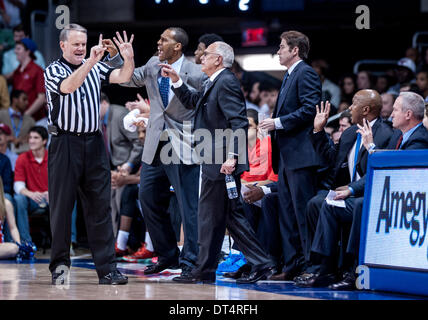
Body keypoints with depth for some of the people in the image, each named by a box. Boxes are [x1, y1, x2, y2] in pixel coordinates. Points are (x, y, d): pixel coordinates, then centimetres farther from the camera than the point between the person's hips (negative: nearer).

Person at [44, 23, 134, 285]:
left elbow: (122, 77, -1)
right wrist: (90, 62, -34)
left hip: (94, 143, 4)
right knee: (62, 205, 1)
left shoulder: (95, 67, 12)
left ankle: (107, 268, 0)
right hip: (65, 143, -4)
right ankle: (60, 264, 11)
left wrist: (129, 59, -21)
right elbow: (69, 86, -23)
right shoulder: (54, 70, -2)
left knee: (100, 205, 1)